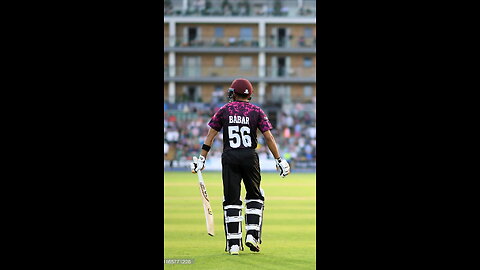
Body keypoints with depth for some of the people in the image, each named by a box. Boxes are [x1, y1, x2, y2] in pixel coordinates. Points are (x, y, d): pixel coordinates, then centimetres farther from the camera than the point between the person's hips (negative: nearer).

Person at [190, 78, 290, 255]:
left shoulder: (224, 111, 5)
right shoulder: (256, 111, 3)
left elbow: (210, 136, 2)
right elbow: (269, 137, -2)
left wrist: (202, 159, 5)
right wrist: (279, 160, 2)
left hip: (229, 158, 0)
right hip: (250, 157, 0)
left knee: (231, 200, 3)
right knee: (255, 197, 16)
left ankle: (233, 243, -1)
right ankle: (252, 234, 1)